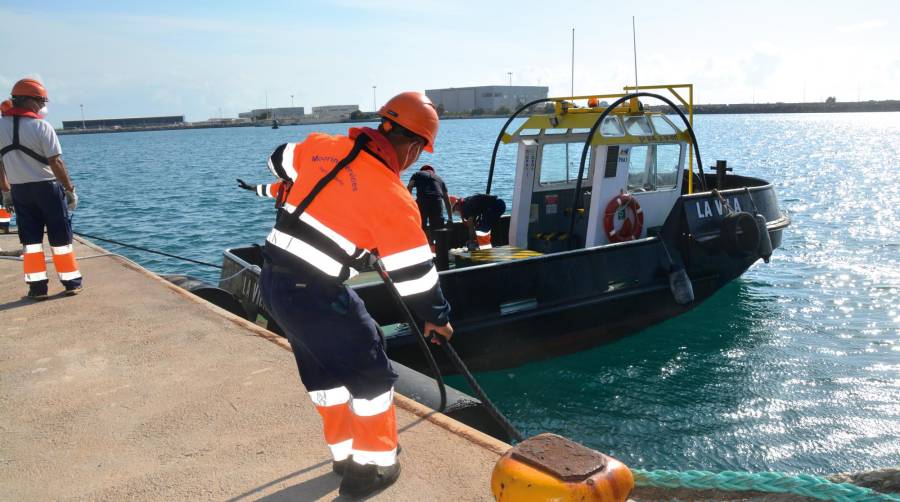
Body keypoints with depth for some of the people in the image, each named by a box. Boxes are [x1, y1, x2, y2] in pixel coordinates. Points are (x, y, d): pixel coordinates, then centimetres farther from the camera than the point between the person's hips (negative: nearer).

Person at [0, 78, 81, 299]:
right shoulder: (41, 126, -13)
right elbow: (55, 162, -16)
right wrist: (70, 189, -9)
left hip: (19, 190, 4)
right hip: (47, 187, -4)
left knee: (30, 239, 10)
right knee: (60, 237, 6)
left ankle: (37, 286, 10)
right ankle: (71, 282, 12)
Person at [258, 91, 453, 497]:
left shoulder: (320, 145, 3)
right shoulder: (393, 197, -15)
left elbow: (281, 162, 25)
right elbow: (415, 273, -10)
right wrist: (437, 318, 7)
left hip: (272, 279, 8)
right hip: (314, 294, -8)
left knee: (324, 370, 22)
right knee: (372, 374, 10)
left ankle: (345, 452, 37)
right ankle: (371, 467, 22)